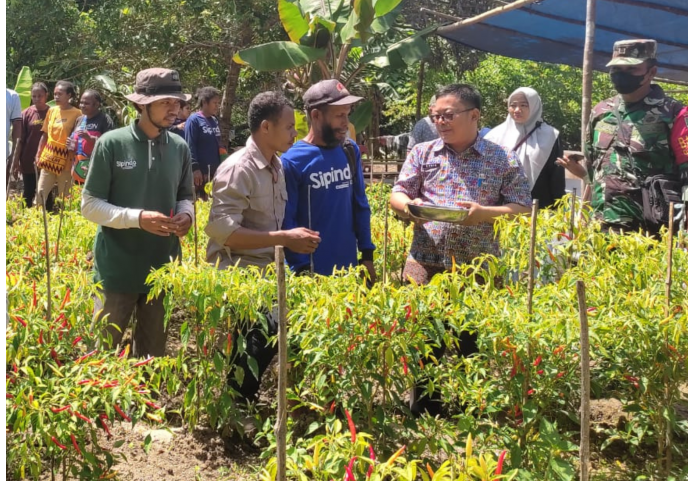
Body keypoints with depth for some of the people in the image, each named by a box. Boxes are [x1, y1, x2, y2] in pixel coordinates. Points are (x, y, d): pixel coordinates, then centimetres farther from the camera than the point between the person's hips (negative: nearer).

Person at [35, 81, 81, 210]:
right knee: (40, 193, 3)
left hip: (65, 160, -5)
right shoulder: (52, 111, 9)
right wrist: (38, 155, 10)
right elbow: (45, 135, 13)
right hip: (48, 158, 5)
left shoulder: (76, 113, -7)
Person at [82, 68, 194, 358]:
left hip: (163, 267, 4)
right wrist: (137, 218, -21)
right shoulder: (112, 143, -9)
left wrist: (186, 215, -8)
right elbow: (90, 205, -8)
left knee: (153, 353, 16)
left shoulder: (179, 148, 2)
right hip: (118, 268, -4)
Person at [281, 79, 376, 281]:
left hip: (350, 266, 5)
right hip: (313, 271, -5)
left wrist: (367, 253, 6)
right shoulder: (292, 161, -12)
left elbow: (360, 205, 9)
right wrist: (302, 268, -14)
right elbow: (286, 221, -10)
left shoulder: (350, 151, 3)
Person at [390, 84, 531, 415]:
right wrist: (409, 206, -16)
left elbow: (523, 208, -2)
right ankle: (423, 421, 23)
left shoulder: (503, 160, 2)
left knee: (470, 350, 6)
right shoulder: (422, 153, 10)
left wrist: (485, 213, -18)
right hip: (425, 267, 2)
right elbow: (397, 195, 7)